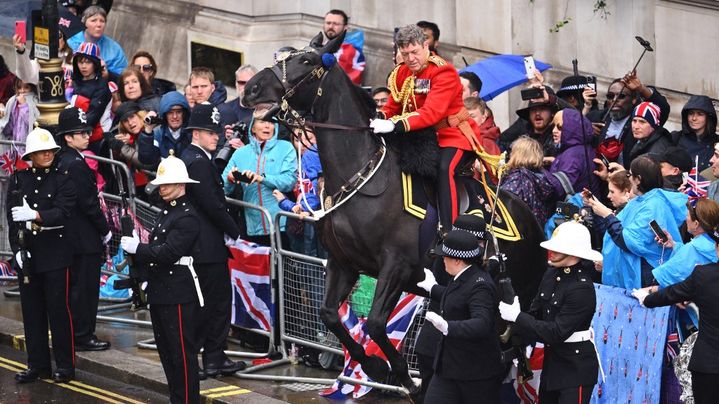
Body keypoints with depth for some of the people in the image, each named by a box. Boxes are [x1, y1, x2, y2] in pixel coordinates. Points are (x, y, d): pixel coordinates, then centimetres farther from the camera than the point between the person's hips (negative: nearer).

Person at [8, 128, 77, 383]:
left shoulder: (63, 180, -2)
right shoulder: (18, 180, 8)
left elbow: (62, 213, -15)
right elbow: (11, 217, 5)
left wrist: (35, 215, -31)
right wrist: (17, 249, -6)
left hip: (55, 254, -4)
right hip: (28, 254, 4)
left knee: (59, 309, -2)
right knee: (31, 310, 8)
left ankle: (65, 365, 5)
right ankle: (37, 365, 16)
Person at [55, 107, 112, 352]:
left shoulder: (63, 162, 11)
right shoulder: (76, 164, -18)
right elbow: (88, 203, -19)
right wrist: (105, 231, -10)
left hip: (72, 236, 10)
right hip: (85, 238, -10)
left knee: (78, 286, 14)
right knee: (85, 287, -3)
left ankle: (77, 333, 19)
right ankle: (83, 336, 1)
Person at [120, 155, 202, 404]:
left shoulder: (187, 217, -14)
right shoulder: (166, 213, 17)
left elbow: (169, 252, -22)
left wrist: (137, 248, -15)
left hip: (179, 294, -10)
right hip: (159, 292, 10)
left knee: (183, 352, -4)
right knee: (166, 350, 16)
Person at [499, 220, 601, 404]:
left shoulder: (582, 288, -22)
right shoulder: (552, 274, 2)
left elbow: (557, 332, -24)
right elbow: (536, 312, 7)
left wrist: (517, 317, -20)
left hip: (576, 368, -8)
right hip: (551, 361, 8)